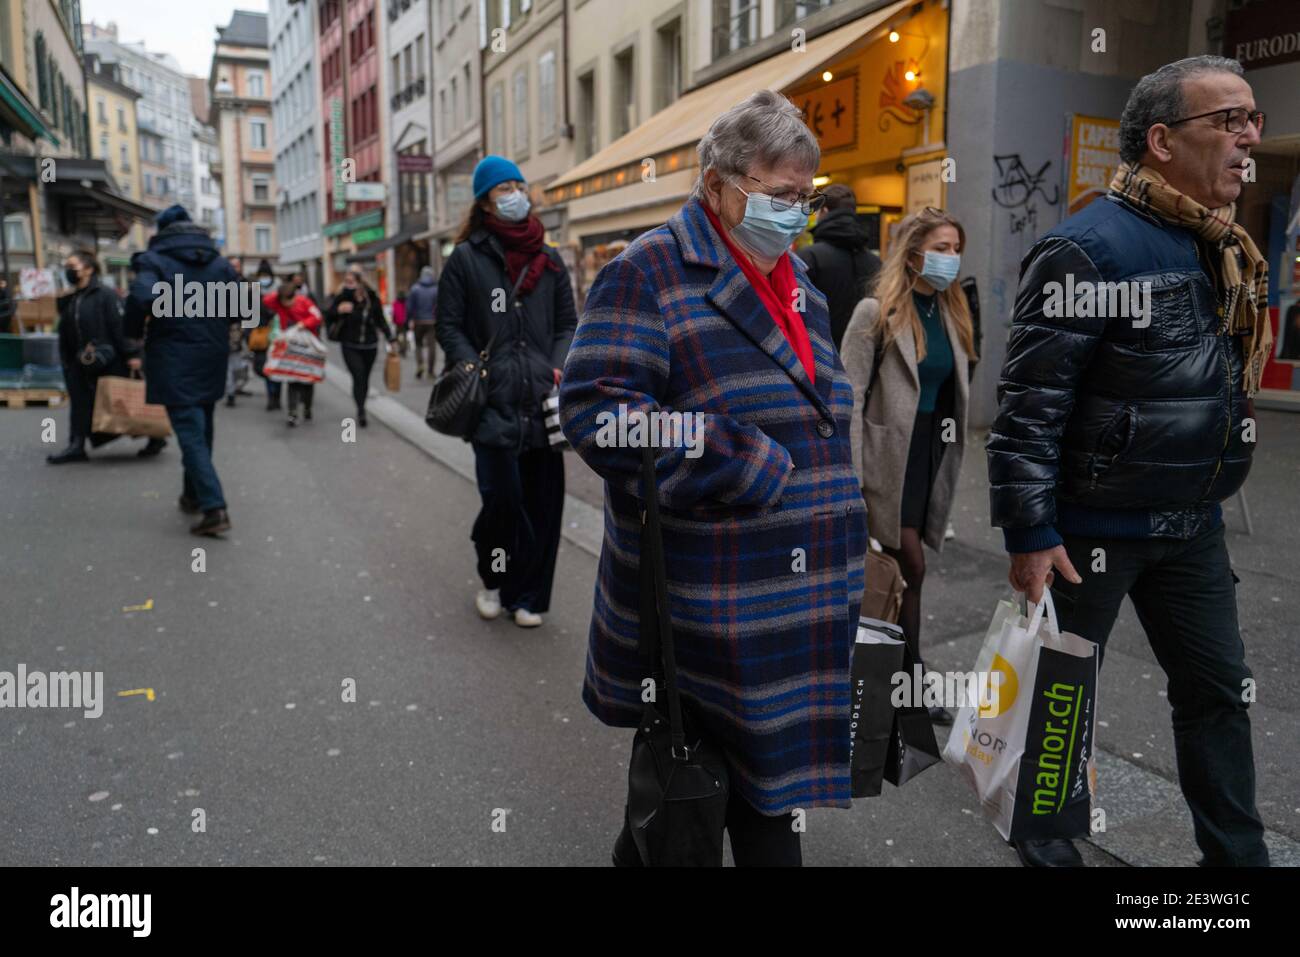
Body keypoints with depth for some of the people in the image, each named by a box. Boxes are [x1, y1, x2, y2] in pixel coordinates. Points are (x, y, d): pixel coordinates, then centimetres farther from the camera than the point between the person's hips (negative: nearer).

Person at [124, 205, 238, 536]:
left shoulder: (155, 260, -7)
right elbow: (241, 308, 4)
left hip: (174, 361, -5)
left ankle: (214, 508, -16)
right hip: (211, 359, 5)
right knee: (202, 429, 19)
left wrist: (135, 333, -7)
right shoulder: (219, 263, 7)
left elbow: (141, 297, -24)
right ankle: (193, 494, 34)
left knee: (190, 433, -6)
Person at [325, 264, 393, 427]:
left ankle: (361, 409, 28)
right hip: (350, 346, -2)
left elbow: (381, 320, 7)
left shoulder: (372, 298, -4)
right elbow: (327, 315, -3)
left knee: (365, 378, 11)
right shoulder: (342, 297, -8)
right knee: (358, 376, -17)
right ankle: (361, 411, -17)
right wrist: (338, 310, -23)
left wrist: (390, 338, 3)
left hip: (370, 346, 2)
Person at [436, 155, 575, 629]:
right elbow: (449, 326, 5)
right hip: (494, 403, -3)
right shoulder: (466, 258, 5)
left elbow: (568, 323, 18)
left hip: (543, 400, 3)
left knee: (542, 501, 3)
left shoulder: (550, 261, 14)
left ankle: (527, 595, 19)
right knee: (502, 496, -8)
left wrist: (558, 366, 1)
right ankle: (493, 580, 21)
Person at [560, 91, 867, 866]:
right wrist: (749, 470, -21)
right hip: (711, 609, -8)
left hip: (804, 599, 8)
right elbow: (595, 408, -22)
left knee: (769, 774, 20)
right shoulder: (651, 274, -11)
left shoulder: (800, 286, 14)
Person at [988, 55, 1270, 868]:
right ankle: (1047, 842, 31)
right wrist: (1030, 534, -23)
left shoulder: (1230, 251, 8)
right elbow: (1029, 404, -21)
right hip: (1092, 523, -7)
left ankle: (1237, 852, 32)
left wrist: (1206, 492, 16)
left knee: (1219, 687, 15)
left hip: (1192, 523, 8)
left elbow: (1225, 382, 18)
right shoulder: (1089, 248, -18)